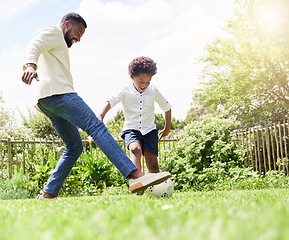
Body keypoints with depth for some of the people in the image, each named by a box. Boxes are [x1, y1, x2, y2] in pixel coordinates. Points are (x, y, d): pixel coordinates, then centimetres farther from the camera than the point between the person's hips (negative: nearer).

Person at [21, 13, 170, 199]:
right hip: (58, 93, -11)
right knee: (96, 126, -22)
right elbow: (34, 47, -11)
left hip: (46, 102, 11)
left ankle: (48, 194, 2)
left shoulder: (59, 44, 37)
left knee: (74, 147, 8)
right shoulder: (54, 32, 9)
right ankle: (135, 175, -34)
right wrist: (30, 66, -31)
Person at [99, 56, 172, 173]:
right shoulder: (125, 92, -5)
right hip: (131, 129, -2)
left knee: (152, 163, -5)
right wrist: (101, 116, -38)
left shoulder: (153, 91, 3)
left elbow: (166, 107, 16)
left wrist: (167, 128, 21)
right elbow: (110, 102, -19)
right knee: (135, 149, -32)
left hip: (149, 130, 3)